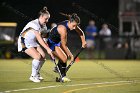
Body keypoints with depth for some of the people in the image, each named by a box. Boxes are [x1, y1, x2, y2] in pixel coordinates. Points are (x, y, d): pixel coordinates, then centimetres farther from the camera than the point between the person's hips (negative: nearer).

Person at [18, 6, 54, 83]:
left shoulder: (44, 26, 1)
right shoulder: (34, 24, -27)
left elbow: (43, 39, 0)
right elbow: (39, 39, -32)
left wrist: (49, 48, -12)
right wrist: (47, 49, -36)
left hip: (33, 42, 8)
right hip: (24, 42, -8)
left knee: (43, 56, -6)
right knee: (38, 56, -22)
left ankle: (36, 74, 12)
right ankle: (33, 76, -7)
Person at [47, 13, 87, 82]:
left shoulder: (71, 24, -11)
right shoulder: (63, 29, -35)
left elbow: (81, 32, 9)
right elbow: (64, 45, -27)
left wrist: (83, 41, -5)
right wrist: (71, 56, -20)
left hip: (57, 41, 9)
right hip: (51, 43, -9)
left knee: (67, 55, 18)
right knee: (64, 58, -15)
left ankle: (57, 68, 39)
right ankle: (63, 76, 1)